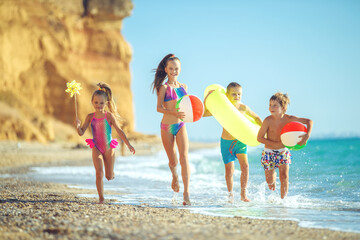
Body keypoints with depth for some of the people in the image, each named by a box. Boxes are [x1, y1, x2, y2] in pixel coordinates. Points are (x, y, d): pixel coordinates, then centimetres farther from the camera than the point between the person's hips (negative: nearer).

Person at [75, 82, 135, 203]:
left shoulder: (109, 116, -10)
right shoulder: (90, 117, -4)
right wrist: (78, 126, -27)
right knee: (99, 174, -12)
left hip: (109, 148, -1)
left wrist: (128, 144, -11)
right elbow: (81, 133, -5)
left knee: (109, 177, 6)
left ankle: (111, 173, 45)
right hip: (96, 148, 1)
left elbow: (119, 131, -7)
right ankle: (101, 198, -1)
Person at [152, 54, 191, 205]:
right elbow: (159, 107, -10)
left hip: (181, 125, 2)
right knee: (173, 161, 8)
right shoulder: (164, 87, -2)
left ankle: (186, 193, -17)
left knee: (184, 158, -14)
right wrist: (173, 113, -26)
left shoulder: (183, 87, 12)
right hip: (167, 126, -2)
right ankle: (175, 177, 44)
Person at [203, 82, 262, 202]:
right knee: (229, 170, 2)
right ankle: (230, 193, 25)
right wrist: (206, 99, -19)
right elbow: (203, 114, -10)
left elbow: (256, 118, 10)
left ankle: (243, 193, -6)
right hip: (226, 142, -1)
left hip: (240, 141, 1)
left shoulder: (243, 108, -7)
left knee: (245, 166, -16)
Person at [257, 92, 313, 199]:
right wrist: (276, 144, -24)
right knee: (269, 180, 7)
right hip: (269, 152, -1)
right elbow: (259, 138, -16)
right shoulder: (268, 120, -22)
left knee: (284, 177, -13)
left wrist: (307, 135, -24)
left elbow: (309, 121, -7)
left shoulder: (289, 119, -15)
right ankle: (272, 179, 45)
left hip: (283, 152, 1)